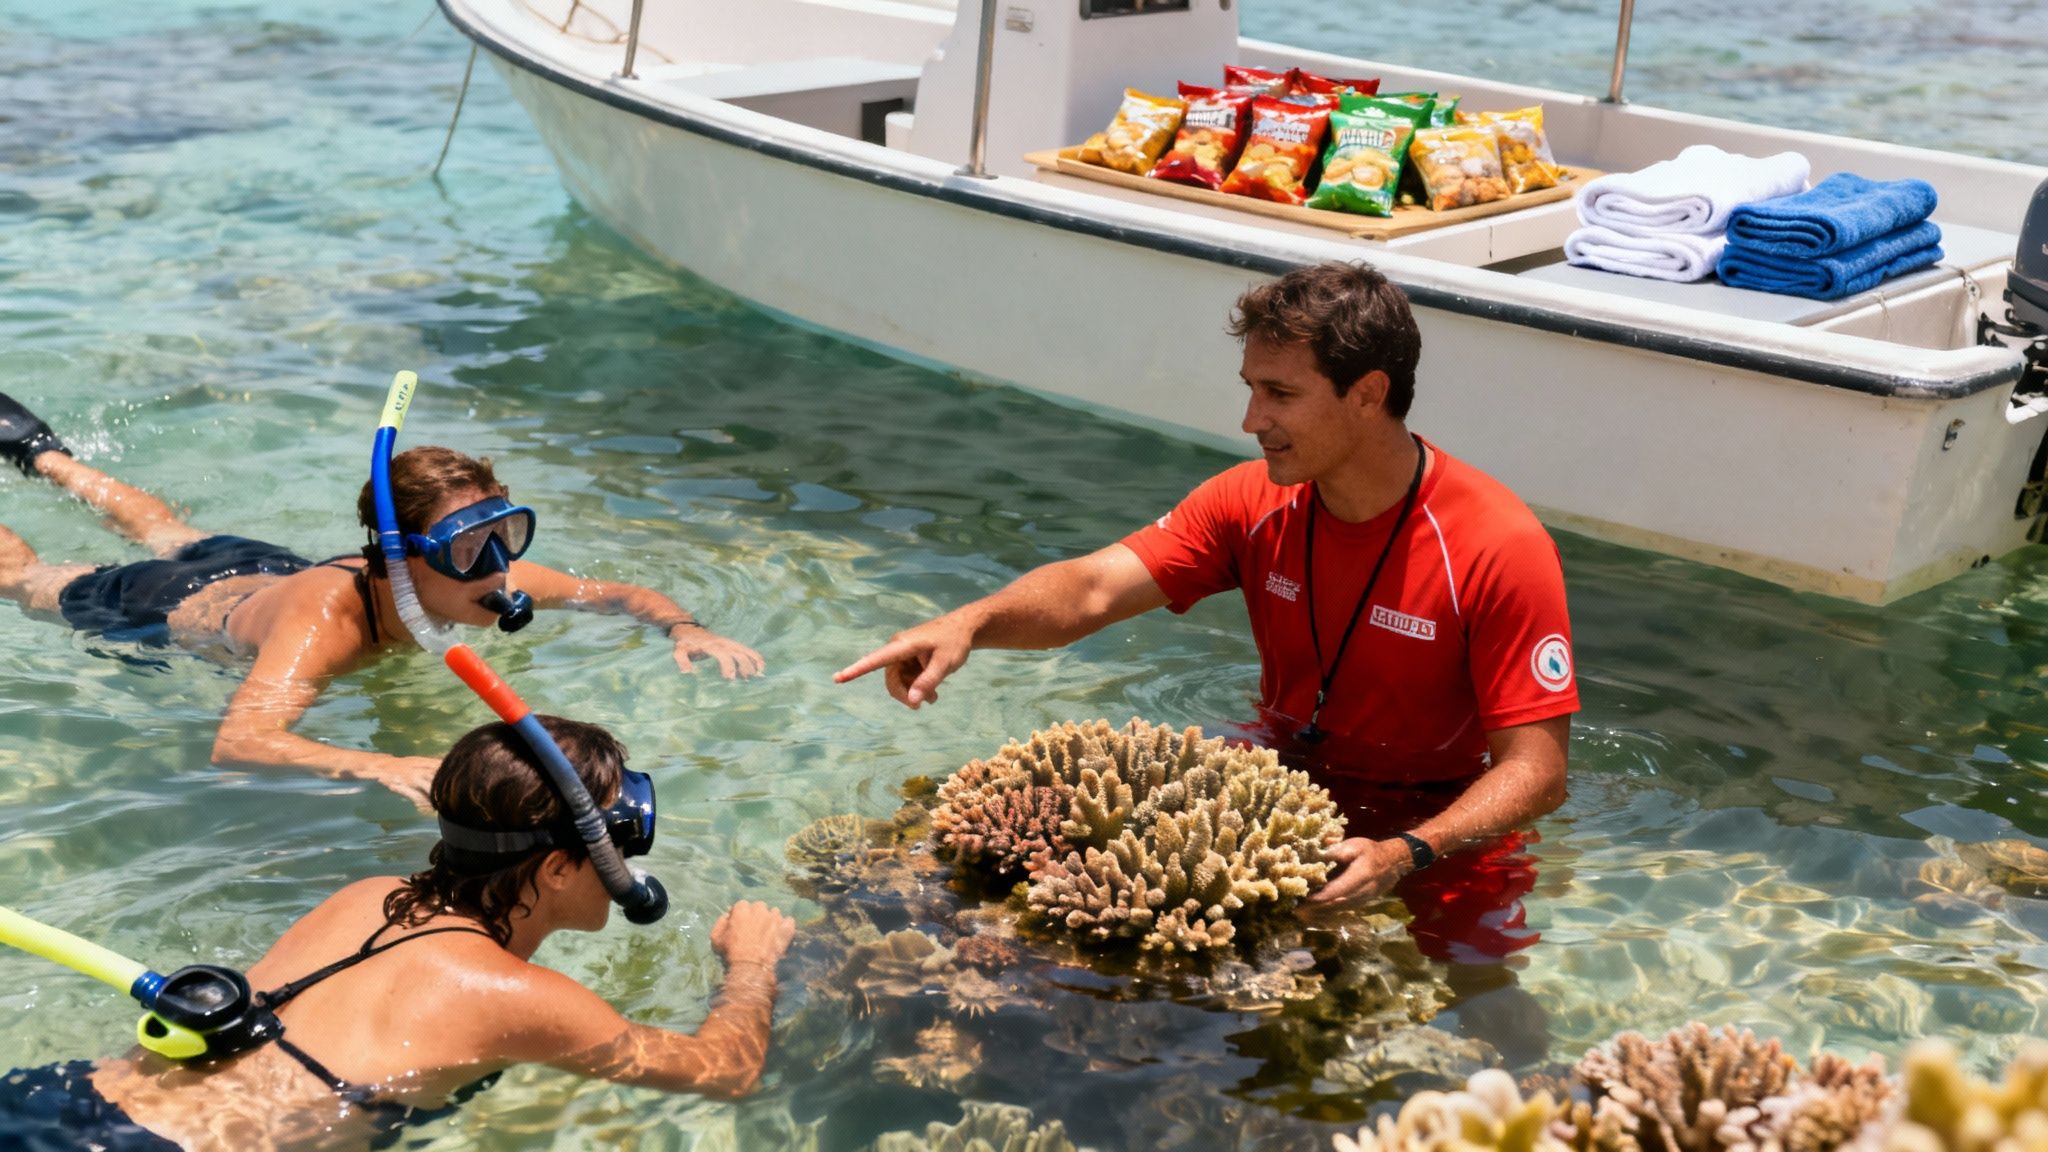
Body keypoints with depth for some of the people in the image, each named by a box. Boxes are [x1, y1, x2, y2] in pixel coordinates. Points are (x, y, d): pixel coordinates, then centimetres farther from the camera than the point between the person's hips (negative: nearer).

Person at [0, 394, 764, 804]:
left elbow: (617, 594, -21)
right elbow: (236, 743, -61)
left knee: (164, 531, 37)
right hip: (172, 612, -5)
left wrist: (685, 629, -41)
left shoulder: (489, 572, -33)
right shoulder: (327, 620, -49)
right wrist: (378, 767, -74)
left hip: (261, 568, 6)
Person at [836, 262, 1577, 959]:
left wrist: (1405, 856, -40)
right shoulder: (1254, 503, -7)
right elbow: (1093, 589, -17)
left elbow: (1536, 770, -24)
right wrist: (972, 622, -37)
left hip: (1435, 818, -4)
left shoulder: (1500, 549, -23)